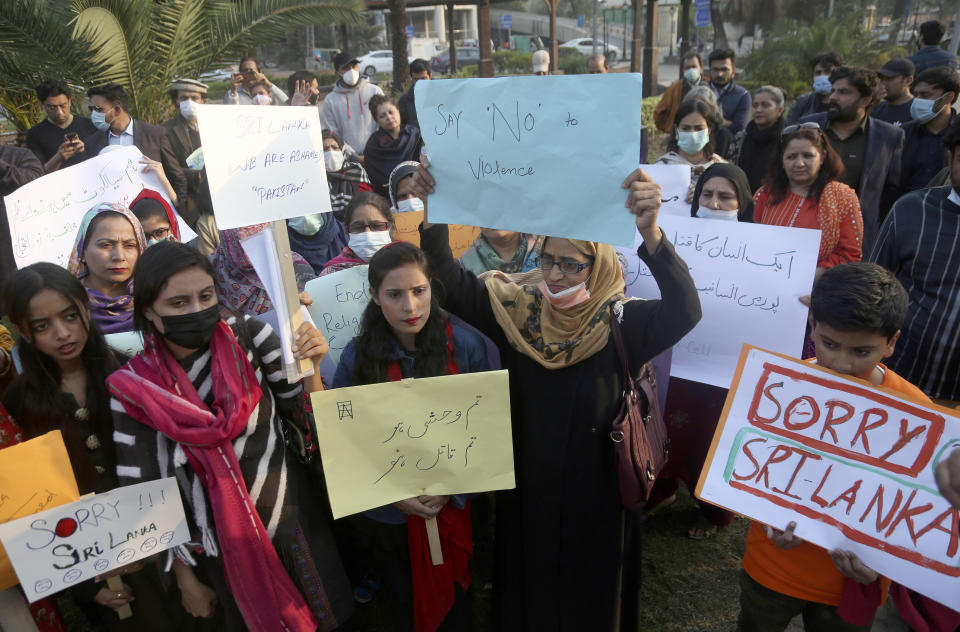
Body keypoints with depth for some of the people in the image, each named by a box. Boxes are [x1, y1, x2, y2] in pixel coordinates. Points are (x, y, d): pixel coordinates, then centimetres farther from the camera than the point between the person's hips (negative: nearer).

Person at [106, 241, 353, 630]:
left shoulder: (250, 337, -12)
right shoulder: (133, 387, -13)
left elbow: (308, 421, -7)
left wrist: (311, 366, -26)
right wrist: (186, 579, 0)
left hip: (295, 521, 1)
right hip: (219, 547, 0)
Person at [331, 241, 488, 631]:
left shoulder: (466, 346, -15)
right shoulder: (357, 357, -13)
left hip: (453, 506, 0)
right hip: (391, 510, 1)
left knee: (454, 590, 23)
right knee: (404, 598, 24)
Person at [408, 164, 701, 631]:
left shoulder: (621, 323, -17)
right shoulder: (518, 309, -6)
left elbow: (683, 312, -34)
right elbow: (450, 282, -8)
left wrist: (649, 232, -50)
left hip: (596, 490, -3)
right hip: (528, 485, 3)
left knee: (591, 592, 19)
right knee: (530, 582, 24)